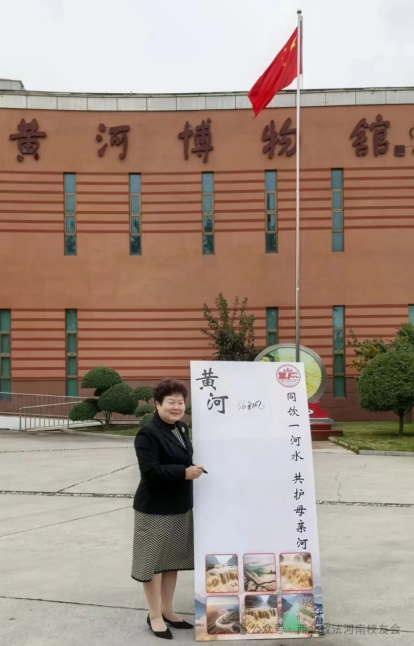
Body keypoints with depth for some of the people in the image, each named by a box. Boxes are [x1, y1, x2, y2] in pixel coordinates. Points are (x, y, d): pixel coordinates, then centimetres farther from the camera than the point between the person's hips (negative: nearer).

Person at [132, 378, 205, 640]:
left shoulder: (181, 428, 8)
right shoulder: (148, 434, -19)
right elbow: (150, 471, -25)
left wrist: (194, 468, 4)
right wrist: (185, 473, -25)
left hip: (180, 506, 8)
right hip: (155, 509, -8)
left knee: (173, 559, 16)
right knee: (154, 560, 4)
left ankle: (167, 610, 31)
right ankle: (155, 615, 20)